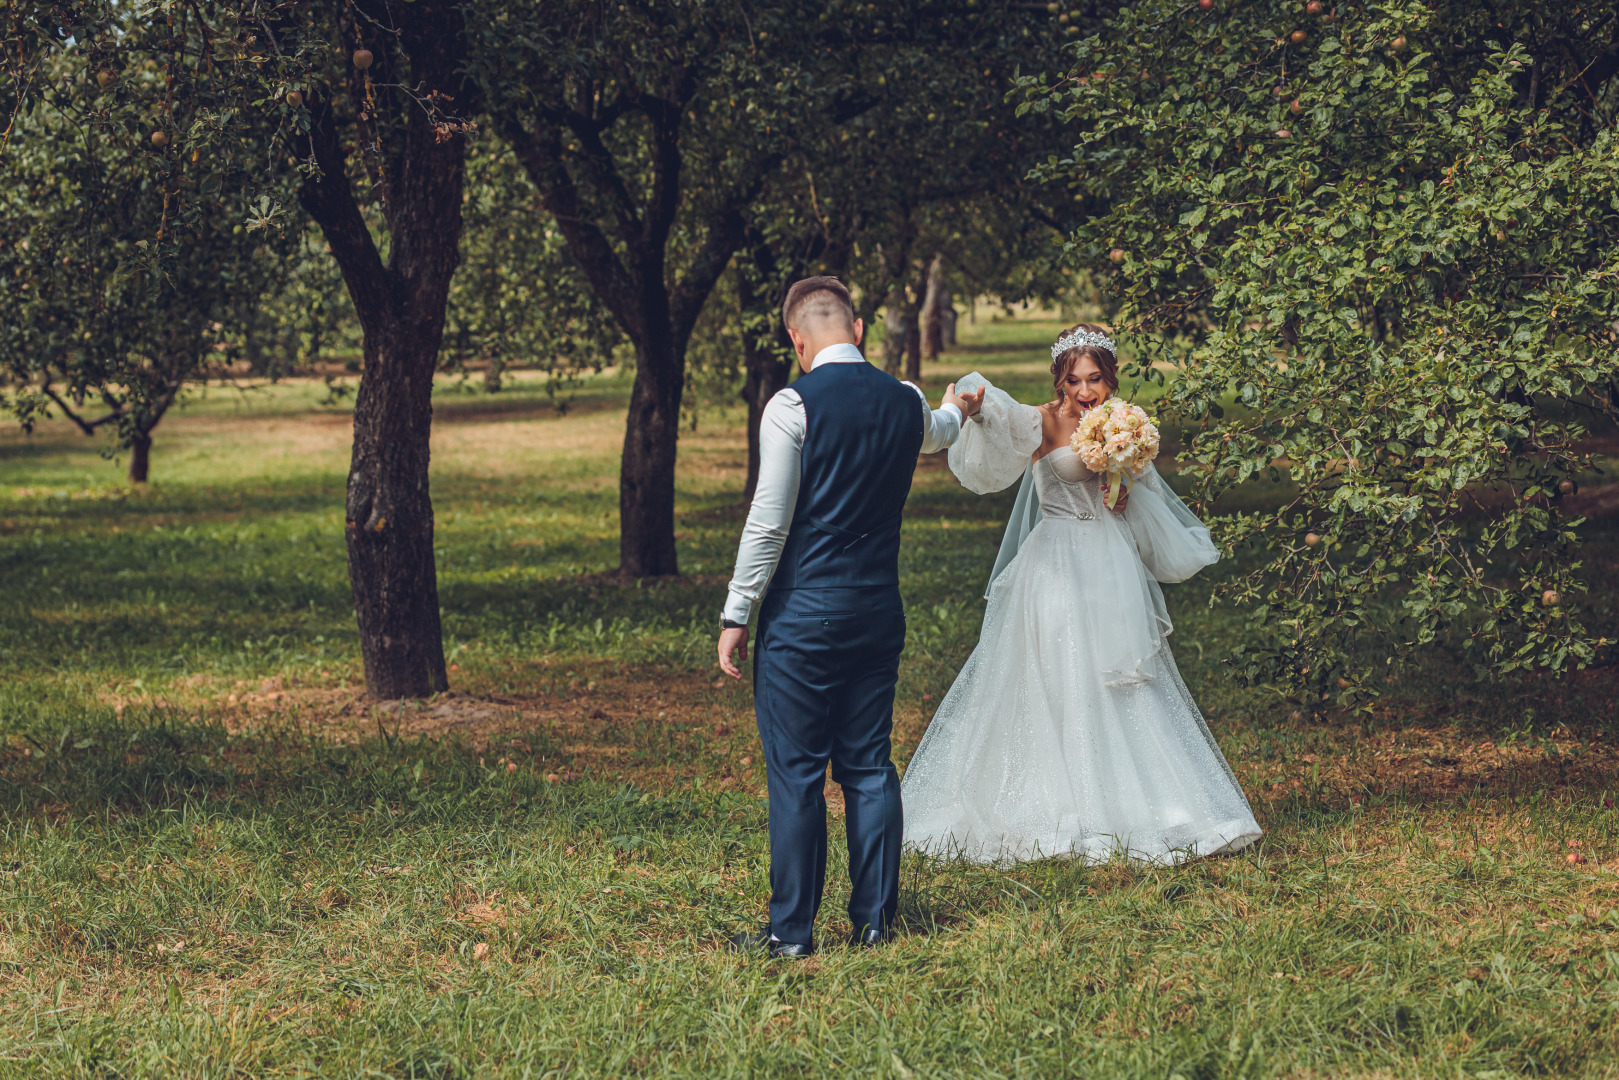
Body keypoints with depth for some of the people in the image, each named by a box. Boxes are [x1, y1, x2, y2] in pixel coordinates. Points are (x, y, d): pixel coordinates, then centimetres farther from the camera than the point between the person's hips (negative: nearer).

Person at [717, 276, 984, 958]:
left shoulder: (793, 407, -12)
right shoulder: (906, 403, 6)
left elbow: (769, 522, -14)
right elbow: (937, 432, 32)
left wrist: (737, 615, -7)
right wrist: (959, 409, 57)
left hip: (802, 613, -6)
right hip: (880, 609, 6)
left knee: (795, 774, -1)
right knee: (870, 767, 12)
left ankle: (791, 932, 3)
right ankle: (873, 920, 16)